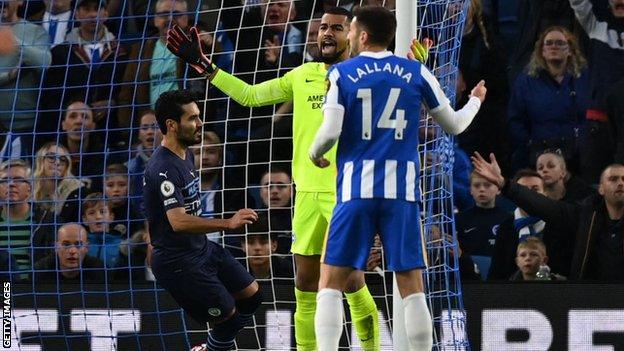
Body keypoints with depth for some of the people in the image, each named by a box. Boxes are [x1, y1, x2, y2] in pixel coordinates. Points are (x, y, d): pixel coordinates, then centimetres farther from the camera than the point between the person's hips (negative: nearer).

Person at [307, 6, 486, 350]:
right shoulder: (417, 73, 7)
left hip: (356, 190, -1)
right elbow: (454, 125, 16)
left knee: (330, 284, 4)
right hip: (401, 191, 1)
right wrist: (475, 101, 37)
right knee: (412, 289, 5)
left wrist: (315, 154, 16)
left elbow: (330, 132, -7)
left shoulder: (341, 73, 2)